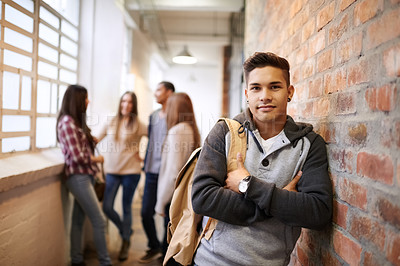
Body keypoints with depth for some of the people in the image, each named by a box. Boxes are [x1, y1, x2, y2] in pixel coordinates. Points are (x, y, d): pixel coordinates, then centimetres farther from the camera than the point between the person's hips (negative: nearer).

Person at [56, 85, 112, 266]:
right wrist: (97, 159, -5)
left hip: (85, 175, 9)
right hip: (78, 177, -9)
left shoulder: (75, 121, 13)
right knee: (99, 221, -3)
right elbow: (78, 157, -19)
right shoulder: (67, 122, -16)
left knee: (78, 219, 15)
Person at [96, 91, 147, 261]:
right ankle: (125, 229, 29)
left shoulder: (138, 125, -3)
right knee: (107, 207, 0)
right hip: (112, 171, 3)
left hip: (131, 171, -3)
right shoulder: (111, 123, 5)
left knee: (126, 207, 7)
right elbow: (96, 139, 13)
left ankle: (126, 242, 26)